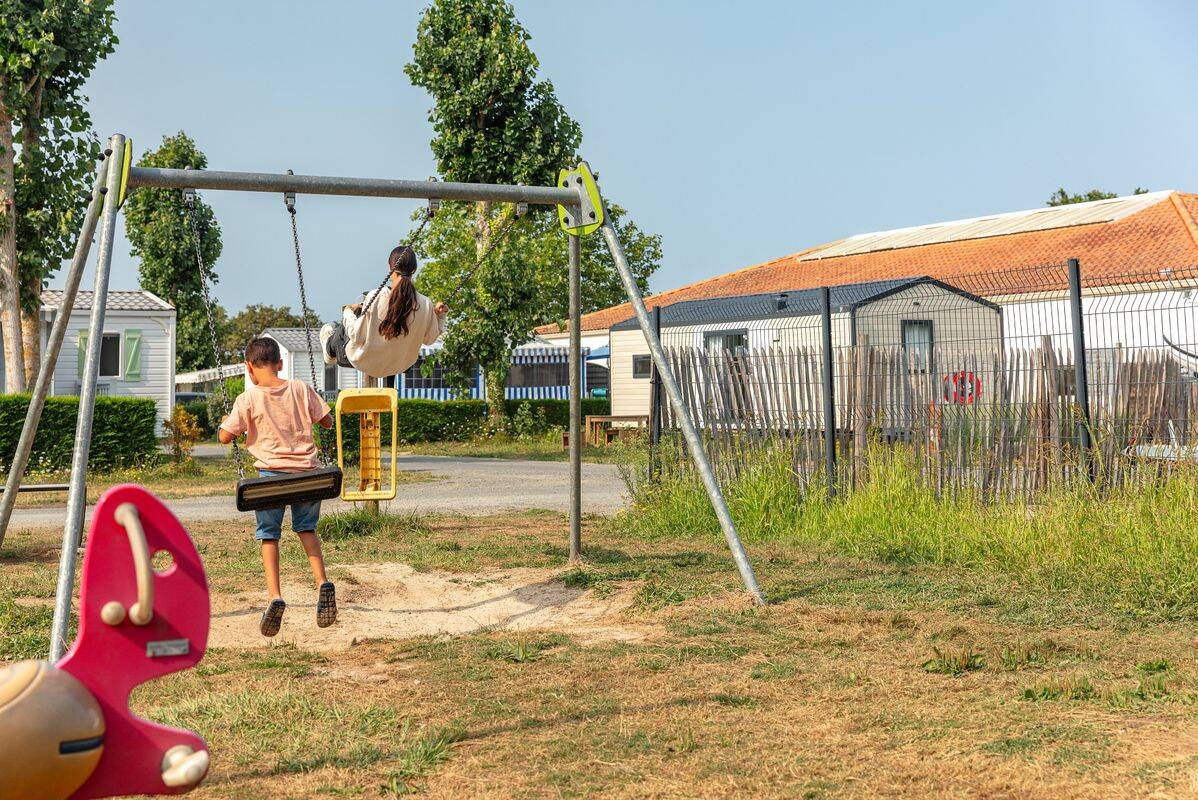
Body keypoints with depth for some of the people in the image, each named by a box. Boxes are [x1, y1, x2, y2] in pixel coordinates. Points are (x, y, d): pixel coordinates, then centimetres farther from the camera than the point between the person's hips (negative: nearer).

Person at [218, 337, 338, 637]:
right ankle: (323, 583, 3)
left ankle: (275, 597, -4)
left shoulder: (248, 399, -5)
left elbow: (225, 437, -3)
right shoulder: (301, 389, 2)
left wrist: (225, 421, 18)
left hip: (270, 474, -3)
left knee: (269, 534, 10)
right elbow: (327, 421, 9)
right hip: (306, 471, 3)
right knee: (306, 528, 21)